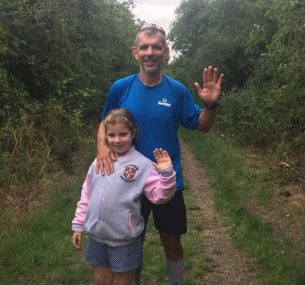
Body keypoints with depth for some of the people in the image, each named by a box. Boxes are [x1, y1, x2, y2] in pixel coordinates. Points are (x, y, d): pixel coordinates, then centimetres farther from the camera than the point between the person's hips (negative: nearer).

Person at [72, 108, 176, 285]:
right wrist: (78, 225, 9)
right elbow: (87, 194, 8)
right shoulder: (100, 161, 2)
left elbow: (159, 196, -15)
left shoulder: (142, 164, -11)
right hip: (96, 236, 4)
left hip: (124, 239, -4)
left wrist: (166, 173, -30)